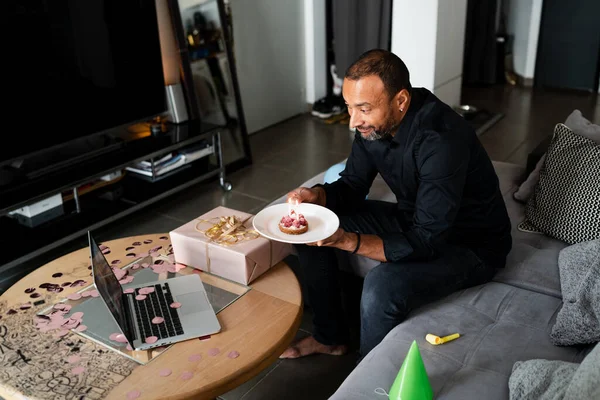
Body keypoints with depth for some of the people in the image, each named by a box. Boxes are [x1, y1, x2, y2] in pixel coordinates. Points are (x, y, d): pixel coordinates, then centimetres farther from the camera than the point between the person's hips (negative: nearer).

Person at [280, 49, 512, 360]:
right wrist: (317, 195, -19)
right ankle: (329, 336, 17)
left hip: (470, 243, -8)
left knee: (382, 287, -35)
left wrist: (347, 240, -40)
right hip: (411, 219, 8)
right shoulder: (373, 123, -10)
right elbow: (352, 187, 2)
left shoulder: (442, 139, -33)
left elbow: (426, 244, -33)